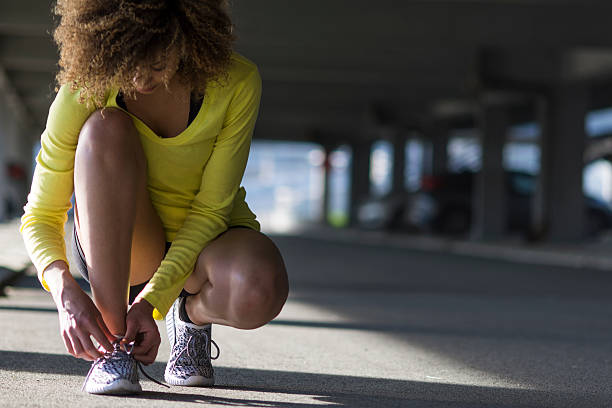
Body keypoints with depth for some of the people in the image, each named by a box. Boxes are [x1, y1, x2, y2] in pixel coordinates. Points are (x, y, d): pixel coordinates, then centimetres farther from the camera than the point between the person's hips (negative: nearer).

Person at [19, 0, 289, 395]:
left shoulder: (236, 83, -21)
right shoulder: (85, 93, -20)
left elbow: (212, 209, -18)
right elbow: (41, 217, -14)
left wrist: (152, 300, -30)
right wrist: (65, 290, -34)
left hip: (206, 241, 0)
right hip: (119, 249, 1)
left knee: (259, 291, -39)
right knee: (106, 129, -32)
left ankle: (193, 315, 1)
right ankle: (114, 341, -27)